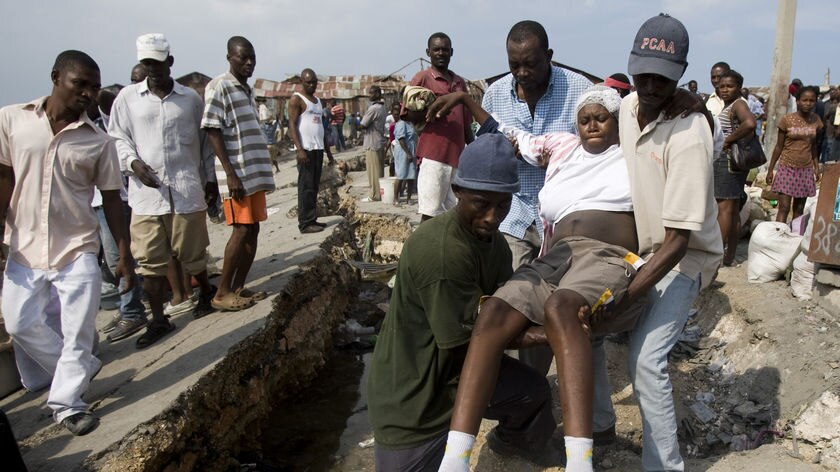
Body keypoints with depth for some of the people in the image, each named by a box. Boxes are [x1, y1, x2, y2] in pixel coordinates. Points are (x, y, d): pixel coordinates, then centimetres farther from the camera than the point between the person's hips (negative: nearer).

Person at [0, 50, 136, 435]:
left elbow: (111, 200, 1)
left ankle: (66, 403, 19)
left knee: (78, 331, 2)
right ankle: (80, 369, 32)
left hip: (78, 251, -1)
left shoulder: (99, 141, -4)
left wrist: (125, 255, -1)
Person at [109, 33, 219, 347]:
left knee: (192, 251, 8)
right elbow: (118, 138, 9)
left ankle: (206, 291, 36)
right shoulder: (127, 97, 6)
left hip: (187, 189, 0)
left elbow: (205, 141, 13)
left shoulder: (191, 98, 7)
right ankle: (158, 320, 13)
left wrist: (210, 178, 12)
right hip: (145, 192, 1)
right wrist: (133, 162, -10)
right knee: (150, 259, 3)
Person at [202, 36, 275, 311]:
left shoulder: (247, 89, 17)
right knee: (242, 230, -8)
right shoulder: (219, 87, -8)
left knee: (253, 229, 7)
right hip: (237, 173, -8)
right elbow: (213, 132, -13)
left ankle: (239, 287, 15)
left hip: (255, 172, 8)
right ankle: (222, 293, 1)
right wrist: (231, 174, -19)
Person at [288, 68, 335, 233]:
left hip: (319, 149, 8)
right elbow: (292, 125, -11)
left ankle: (312, 219, 15)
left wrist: (328, 152, 21)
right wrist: (300, 149, -22)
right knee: (306, 187, -7)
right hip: (306, 149, -8)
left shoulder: (317, 100, 21)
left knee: (314, 187, 9)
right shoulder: (296, 99, -3)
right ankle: (305, 223, -5)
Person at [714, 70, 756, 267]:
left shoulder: (738, 104, -10)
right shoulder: (726, 106, 18)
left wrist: (728, 140, -19)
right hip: (724, 160, 10)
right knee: (733, 210, 11)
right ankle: (730, 256, 17)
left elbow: (750, 123, -29)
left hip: (728, 160, -10)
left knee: (725, 208, -9)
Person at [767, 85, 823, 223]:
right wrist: (770, 169, -1)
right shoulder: (787, 120, -7)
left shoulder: (816, 120, 4)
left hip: (806, 170, 4)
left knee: (799, 209, 8)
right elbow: (779, 146, -1)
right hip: (787, 168, -4)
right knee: (784, 208, -8)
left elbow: (813, 146, 14)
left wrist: (817, 168, 13)